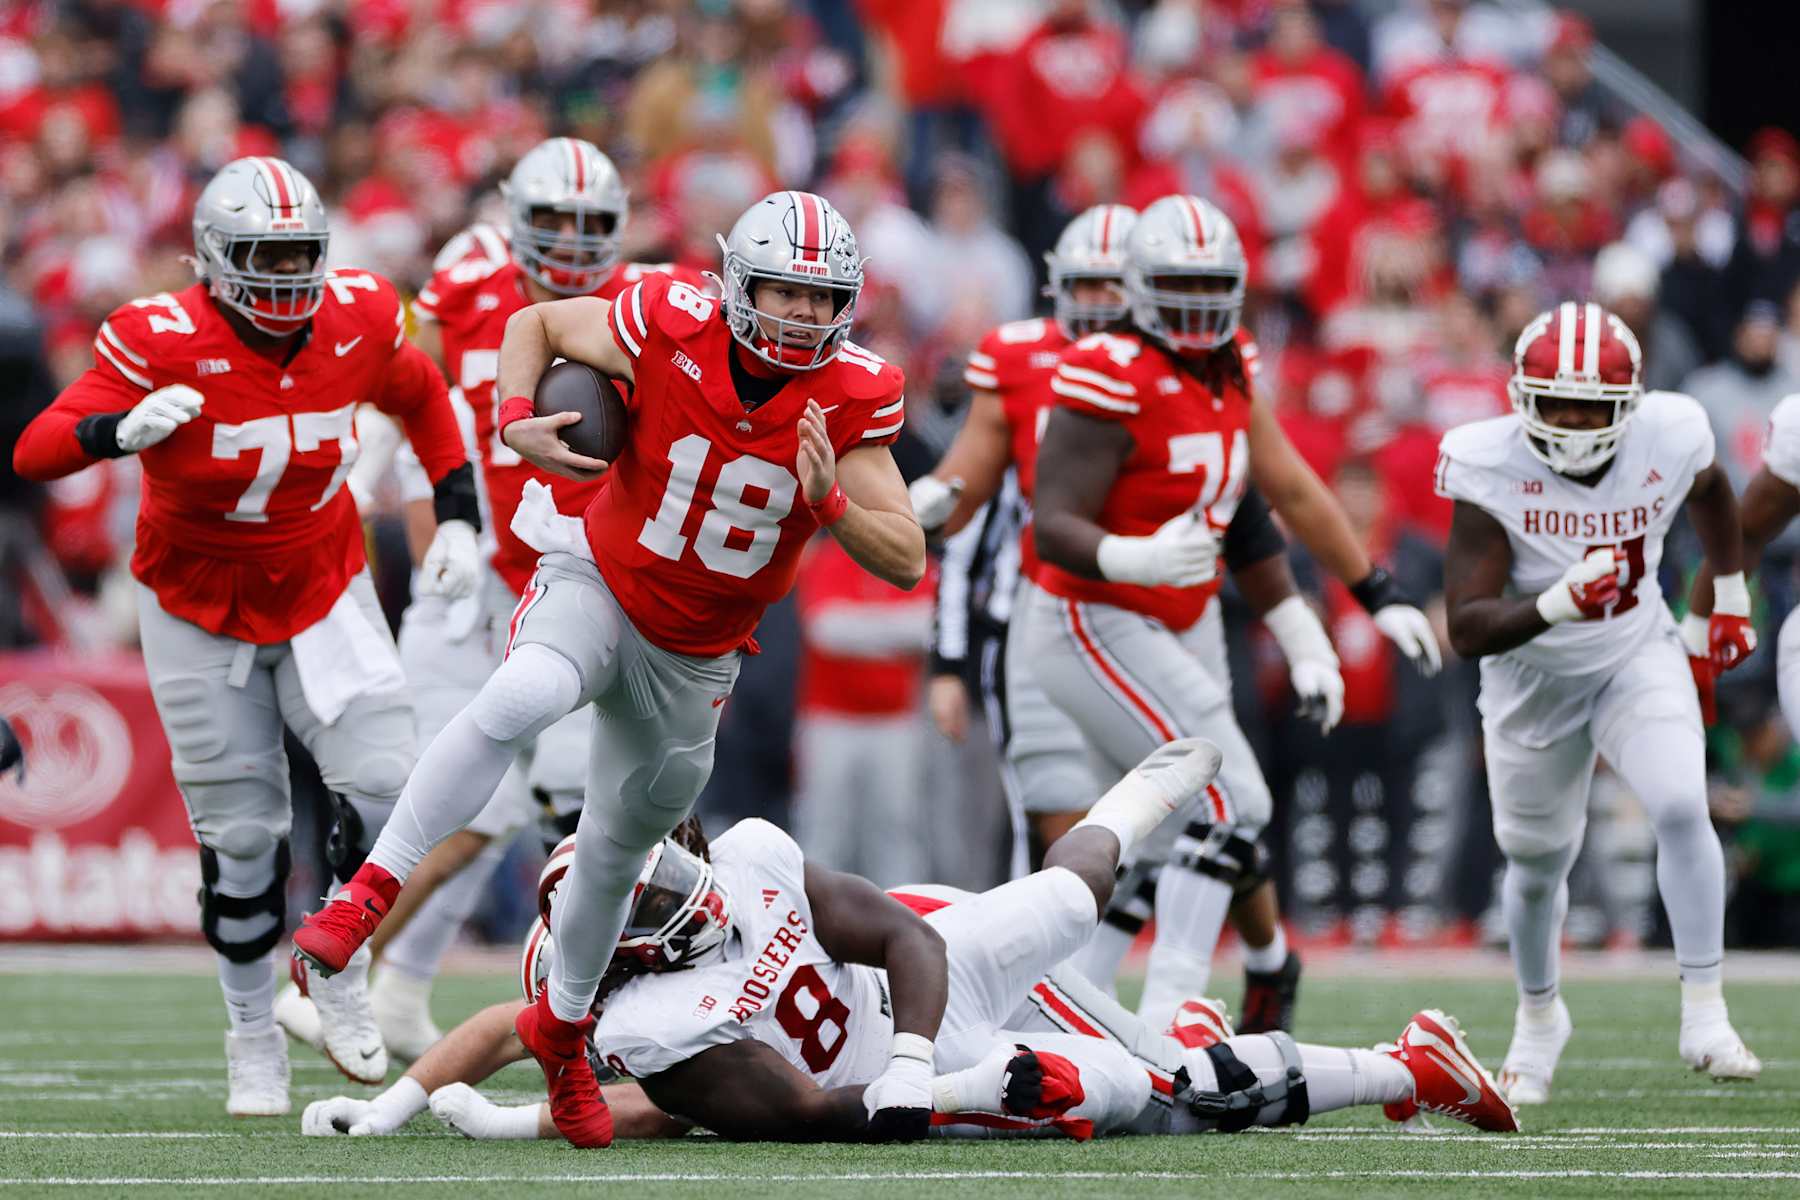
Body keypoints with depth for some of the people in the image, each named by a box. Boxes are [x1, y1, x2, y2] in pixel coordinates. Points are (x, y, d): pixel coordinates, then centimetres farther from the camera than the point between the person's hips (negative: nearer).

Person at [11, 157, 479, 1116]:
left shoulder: (356, 321, -13)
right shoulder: (164, 343, -25)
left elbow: (420, 398, 11)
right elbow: (34, 454, -32)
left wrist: (457, 516, 4)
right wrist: (124, 429, -52)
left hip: (322, 594, 2)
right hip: (200, 612, -2)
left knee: (383, 785, -16)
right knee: (242, 831, 2)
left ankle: (338, 978, 9)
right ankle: (253, 1041, 23)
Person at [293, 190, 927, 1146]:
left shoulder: (850, 400, -16)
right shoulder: (670, 331, -20)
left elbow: (906, 562, -14)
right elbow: (536, 325, -1)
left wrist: (829, 501, -32)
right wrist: (517, 420, -19)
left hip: (692, 659, 3)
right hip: (597, 589, -3)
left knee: (618, 847, 19)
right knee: (516, 702, -36)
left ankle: (563, 1027, 44)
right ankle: (367, 894, -32)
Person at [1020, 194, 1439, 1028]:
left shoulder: (1227, 368, 6)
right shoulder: (1115, 380, -20)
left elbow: (1289, 489, 16)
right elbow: (1054, 526, -24)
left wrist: (1378, 597, 19)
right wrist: (1136, 560, -44)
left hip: (1180, 626, 9)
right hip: (1093, 626, -9)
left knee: (1162, 834, 12)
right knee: (1229, 803, -17)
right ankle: (1164, 1019, -20)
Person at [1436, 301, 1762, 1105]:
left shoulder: (1669, 439, -19)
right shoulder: (1490, 471, -28)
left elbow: (1709, 493, 9)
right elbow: (1466, 628, -31)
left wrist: (1731, 599, 15)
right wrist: (1557, 604, -47)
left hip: (1636, 659, 1)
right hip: (1532, 675, -1)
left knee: (1680, 808, -23)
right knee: (1538, 861, 15)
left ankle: (1704, 1017, -16)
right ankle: (1538, 1018, 42)